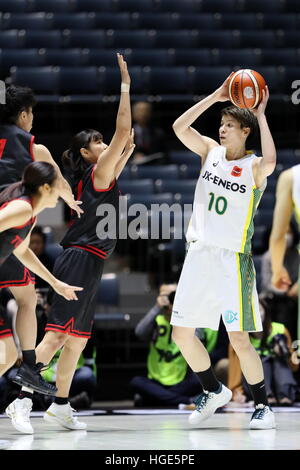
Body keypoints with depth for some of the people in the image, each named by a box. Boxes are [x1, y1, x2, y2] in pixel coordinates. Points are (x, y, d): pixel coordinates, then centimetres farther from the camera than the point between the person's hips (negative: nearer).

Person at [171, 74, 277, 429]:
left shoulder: (253, 167, -7)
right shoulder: (211, 151, 8)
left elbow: (269, 162, -31)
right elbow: (179, 127, -3)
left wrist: (261, 115, -20)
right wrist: (215, 96, -5)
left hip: (232, 259, -5)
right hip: (199, 254, 5)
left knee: (239, 339, -9)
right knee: (182, 334, 5)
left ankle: (262, 406, 7)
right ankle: (214, 392, 25)